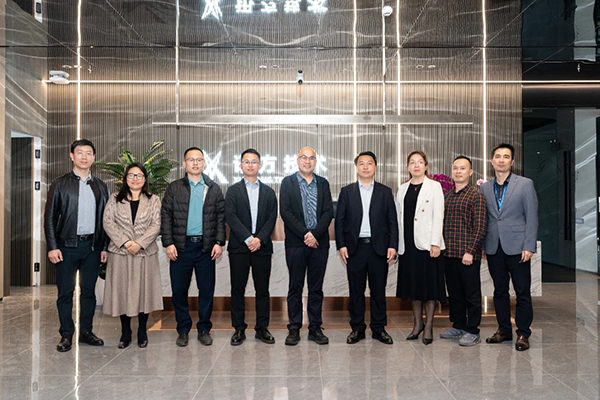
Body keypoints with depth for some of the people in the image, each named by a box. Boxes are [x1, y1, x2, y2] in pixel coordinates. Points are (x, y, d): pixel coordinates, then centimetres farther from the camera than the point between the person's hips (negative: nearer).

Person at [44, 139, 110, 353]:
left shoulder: (101, 187, 10)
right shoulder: (60, 184, 2)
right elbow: (49, 217, 0)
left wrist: (105, 247, 5)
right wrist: (52, 247, -8)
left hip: (92, 246, 2)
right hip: (67, 246, -2)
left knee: (89, 291, 9)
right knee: (65, 292, 4)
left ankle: (86, 331, 21)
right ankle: (66, 334, 17)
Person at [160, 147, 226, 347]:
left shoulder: (214, 189, 8)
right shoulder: (174, 188, 6)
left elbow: (221, 217, 6)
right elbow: (166, 216, 2)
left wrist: (219, 242, -3)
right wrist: (168, 243, -6)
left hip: (206, 246, 1)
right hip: (181, 246, 0)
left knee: (207, 290, 5)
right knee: (179, 290, 6)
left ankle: (204, 329, 20)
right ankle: (183, 330, 21)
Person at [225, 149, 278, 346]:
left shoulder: (269, 192, 12)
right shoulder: (233, 191, 7)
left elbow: (272, 219, 3)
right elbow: (231, 217, -6)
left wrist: (260, 239, -12)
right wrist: (248, 239, -15)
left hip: (262, 247, 1)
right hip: (239, 248, -1)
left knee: (262, 289, 5)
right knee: (237, 289, 4)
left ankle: (262, 328, 16)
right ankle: (239, 329, 14)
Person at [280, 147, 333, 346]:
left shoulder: (323, 183, 11)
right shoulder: (288, 182, 4)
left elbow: (328, 212, 3)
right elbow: (285, 212, -6)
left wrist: (315, 234, -12)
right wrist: (304, 234, -13)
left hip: (319, 242, 2)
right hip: (296, 243, -2)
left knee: (316, 288, 8)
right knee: (295, 287, 4)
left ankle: (315, 328, 17)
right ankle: (294, 329, 13)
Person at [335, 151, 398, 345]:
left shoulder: (385, 192, 8)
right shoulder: (346, 191, 7)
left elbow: (392, 221, 6)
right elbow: (339, 220, 4)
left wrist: (392, 246, -3)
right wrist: (341, 245, -4)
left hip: (378, 247, 0)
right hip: (355, 247, 0)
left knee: (378, 290, 7)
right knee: (356, 290, 6)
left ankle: (379, 328, 20)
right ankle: (357, 328, 18)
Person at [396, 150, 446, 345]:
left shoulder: (434, 186, 0)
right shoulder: (402, 189, 13)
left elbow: (438, 216, -6)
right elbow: (398, 216, 13)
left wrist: (435, 243, -14)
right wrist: (396, 243, 8)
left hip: (427, 243, -4)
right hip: (408, 244, 4)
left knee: (430, 285, 1)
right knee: (413, 284, 11)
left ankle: (428, 327, 13)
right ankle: (417, 324, 24)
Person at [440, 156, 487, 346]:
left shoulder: (476, 195, -6)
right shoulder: (447, 195, 13)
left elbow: (480, 227, -11)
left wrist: (470, 251, -17)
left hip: (468, 254, -6)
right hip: (449, 253, 6)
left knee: (472, 294, 4)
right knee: (454, 292, 16)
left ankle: (472, 331, 15)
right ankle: (458, 326, 29)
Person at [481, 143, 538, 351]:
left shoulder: (525, 184, -1)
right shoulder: (484, 187, 9)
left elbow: (532, 217, -4)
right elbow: (483, 219, 10)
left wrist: (529, 246, -10)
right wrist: (481, 246, 6)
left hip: (516, 247, -3)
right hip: (494, 248, 3)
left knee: (523, 292, 3)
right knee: (500, 291, 12)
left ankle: (523, 334, 16)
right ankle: (504, 330, 24)